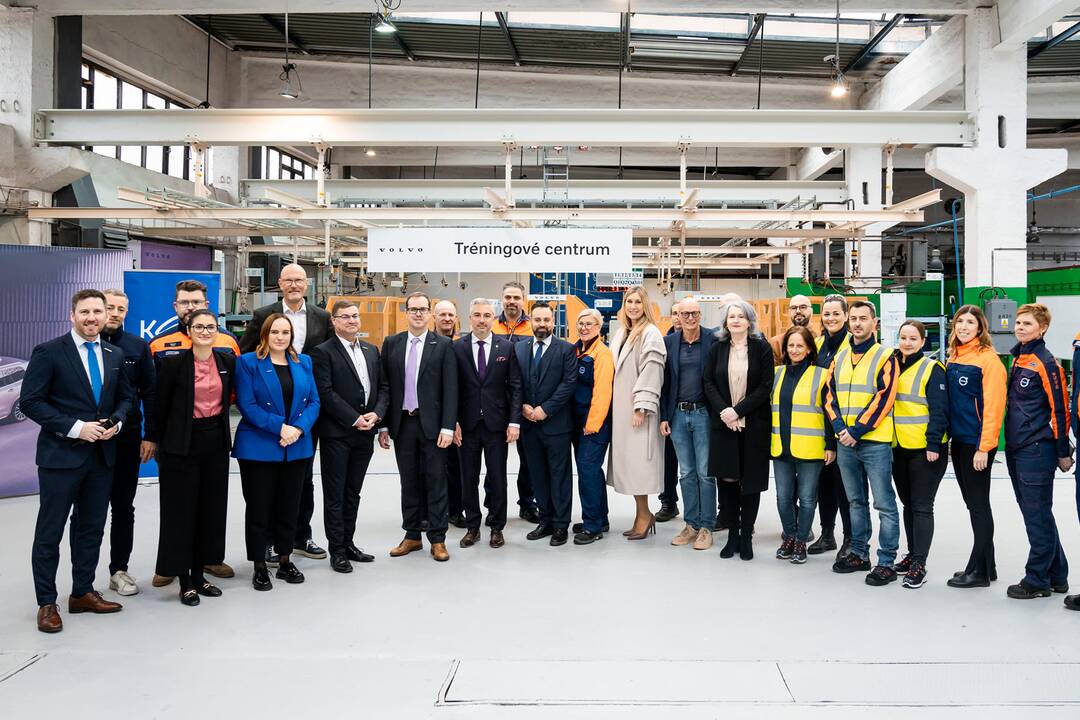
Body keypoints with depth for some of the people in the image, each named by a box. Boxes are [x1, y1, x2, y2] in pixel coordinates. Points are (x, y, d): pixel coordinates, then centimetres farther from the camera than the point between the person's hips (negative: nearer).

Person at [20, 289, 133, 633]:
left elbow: (125, 397, 16)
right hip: (61, 455, -5)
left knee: (91, 528, 14)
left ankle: (83, 593, 27)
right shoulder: (49, 352, -8)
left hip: (102, 455, 5)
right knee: (50, 532, 4)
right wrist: (75, 428, -18)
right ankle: (46, 603, 15)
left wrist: (116, 422, -5)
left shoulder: (115, 354, 8)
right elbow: (30, 401, -10)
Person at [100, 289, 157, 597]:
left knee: (123, 507, 9)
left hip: (127, 439, 2)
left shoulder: (138, 347, 4)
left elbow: (149, 392, 3)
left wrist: (150, 436, -3)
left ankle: (119, 570, 19)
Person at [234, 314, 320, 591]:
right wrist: (280, 427, -18)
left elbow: (314, 401, 6)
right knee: (259, 508, 3)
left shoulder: (304, 362, 10)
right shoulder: (248, 363, -3)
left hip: (297, 448, 4)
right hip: (259, 448, -4)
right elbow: (246, 404, -11)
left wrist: (299, 428, -11)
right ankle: (260, 566, 15)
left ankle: (284, 560, 25)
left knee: (289, 506, 11)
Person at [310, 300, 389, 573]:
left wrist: (376, 414, -6)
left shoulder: (371, 350, 13)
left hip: (365, 432, 6)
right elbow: (325, 393, -15)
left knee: (353, 492, 14)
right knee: (335, 495, 3)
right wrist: (355, 419, -16)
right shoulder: (323, 352, -6)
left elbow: (383, 386, 11)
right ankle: (337, 550, 10)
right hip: (337, 433, -5)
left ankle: (348, 543, 23)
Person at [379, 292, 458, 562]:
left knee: (436, 482, 3)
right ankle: (412, 536, 21)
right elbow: (385, 386, 6)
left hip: (432, 425, -2)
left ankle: (437, 539, 12)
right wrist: (383, 426, 2)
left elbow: (450, 389, -5)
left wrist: (448, 427, -11)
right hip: (402, 423, 3)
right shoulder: (391, 344, 6)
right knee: (409, 482, 11)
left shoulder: (443, 345, -1)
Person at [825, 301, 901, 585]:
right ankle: (859, 554, 26)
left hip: (875, 442, -6)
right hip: (845, 443, 6)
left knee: (884, 504, -2)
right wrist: (840, 428, -7)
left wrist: (856, 431, -16)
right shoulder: (840, 358, 13)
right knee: (856, 501, 15)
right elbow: (831, 396, 9)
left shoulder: (885, 357, -5)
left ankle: (886, 562, 4)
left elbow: (883, 399, -13)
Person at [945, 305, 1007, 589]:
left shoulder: (988, 359, -11)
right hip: (958, 442, 8)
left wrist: (984, 447, -19)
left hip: (977, 444, -8)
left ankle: (979, 571, 8)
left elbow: (993, 405, -16)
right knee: (973, 504, 14)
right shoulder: (953, 358, 12)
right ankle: (986, 565, 24)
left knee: (978, 506, 0)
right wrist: (948, 437, 12)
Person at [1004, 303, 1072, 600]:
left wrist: (1063, 453, -10)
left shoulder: (1046, 362, -11)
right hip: (1016, 450, 9)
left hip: (1037, 452, -9)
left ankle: (1037, 581, 10)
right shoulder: (1017, 359, 13)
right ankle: (1057, 576, 26)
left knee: (1038, 517, 0)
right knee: (1035, 515, 15)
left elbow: (1060, 409, -12)